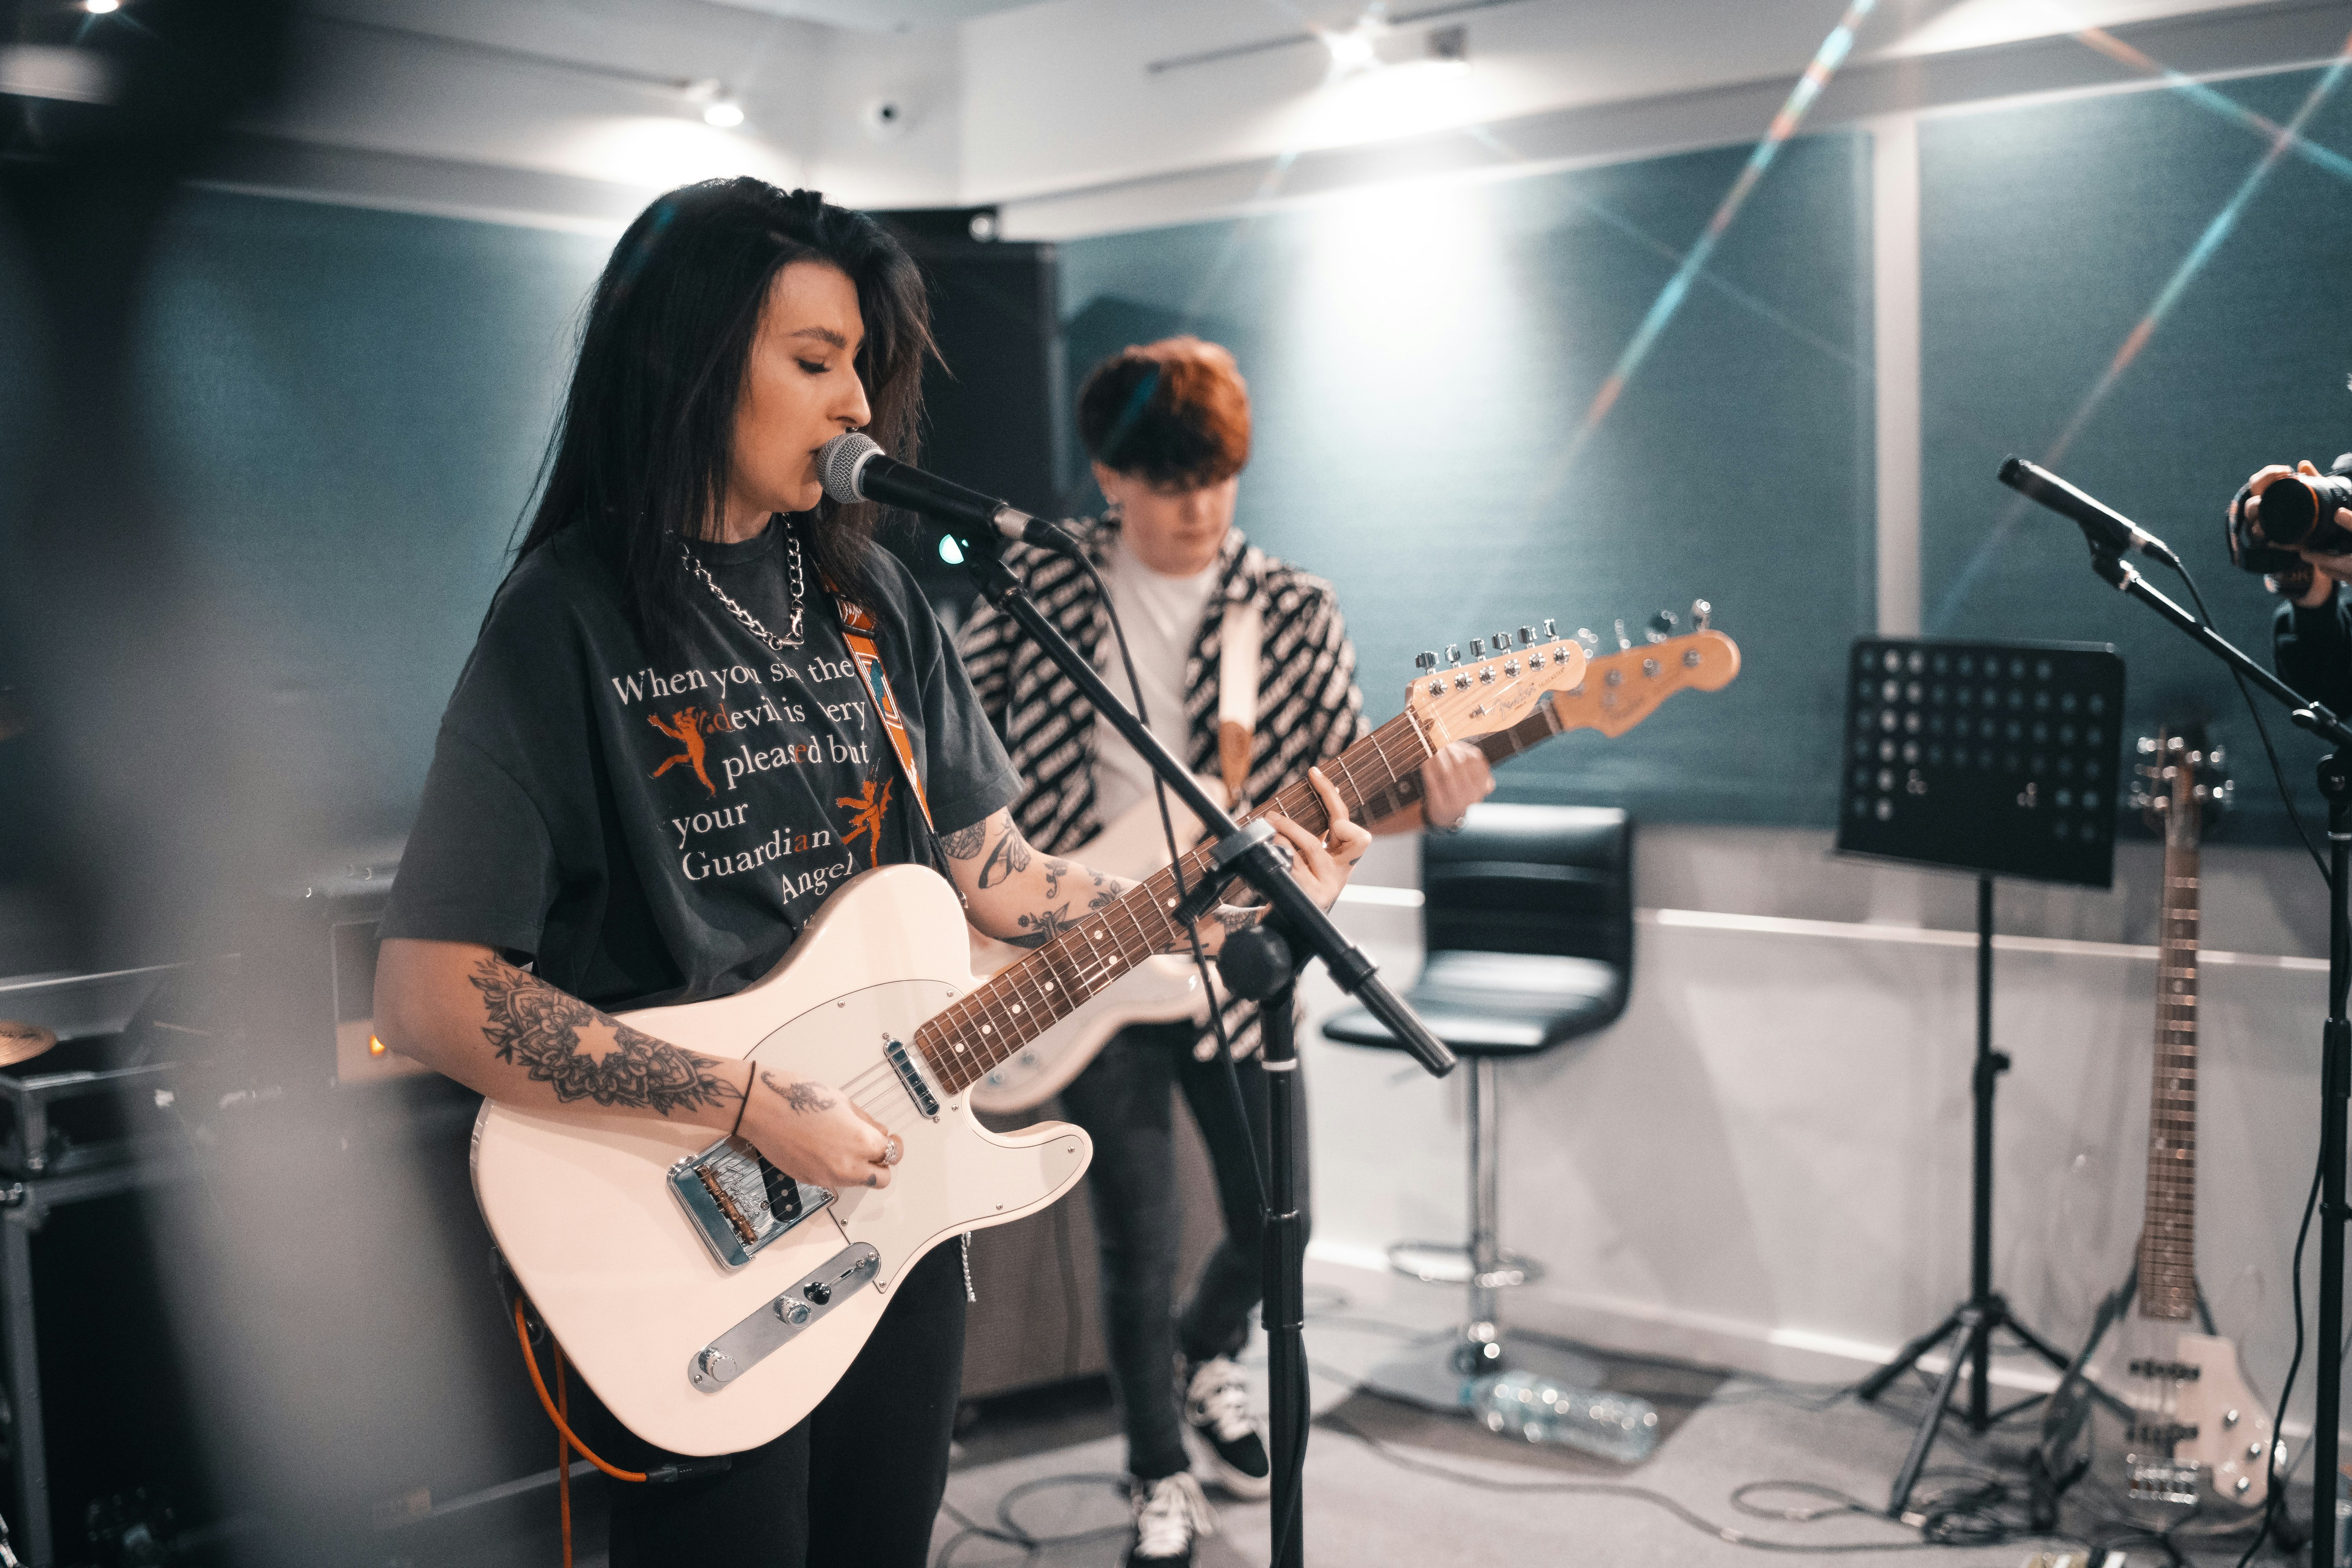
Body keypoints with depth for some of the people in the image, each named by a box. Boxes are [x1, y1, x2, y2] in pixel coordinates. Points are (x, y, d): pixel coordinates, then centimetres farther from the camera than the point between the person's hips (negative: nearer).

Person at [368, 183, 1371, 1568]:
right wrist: (749, 1104, -22)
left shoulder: (867, 593, 4)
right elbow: (430, 996, -19)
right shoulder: (568, 627, -15)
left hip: (894, 1194, 6)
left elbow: (993, 871, 8)